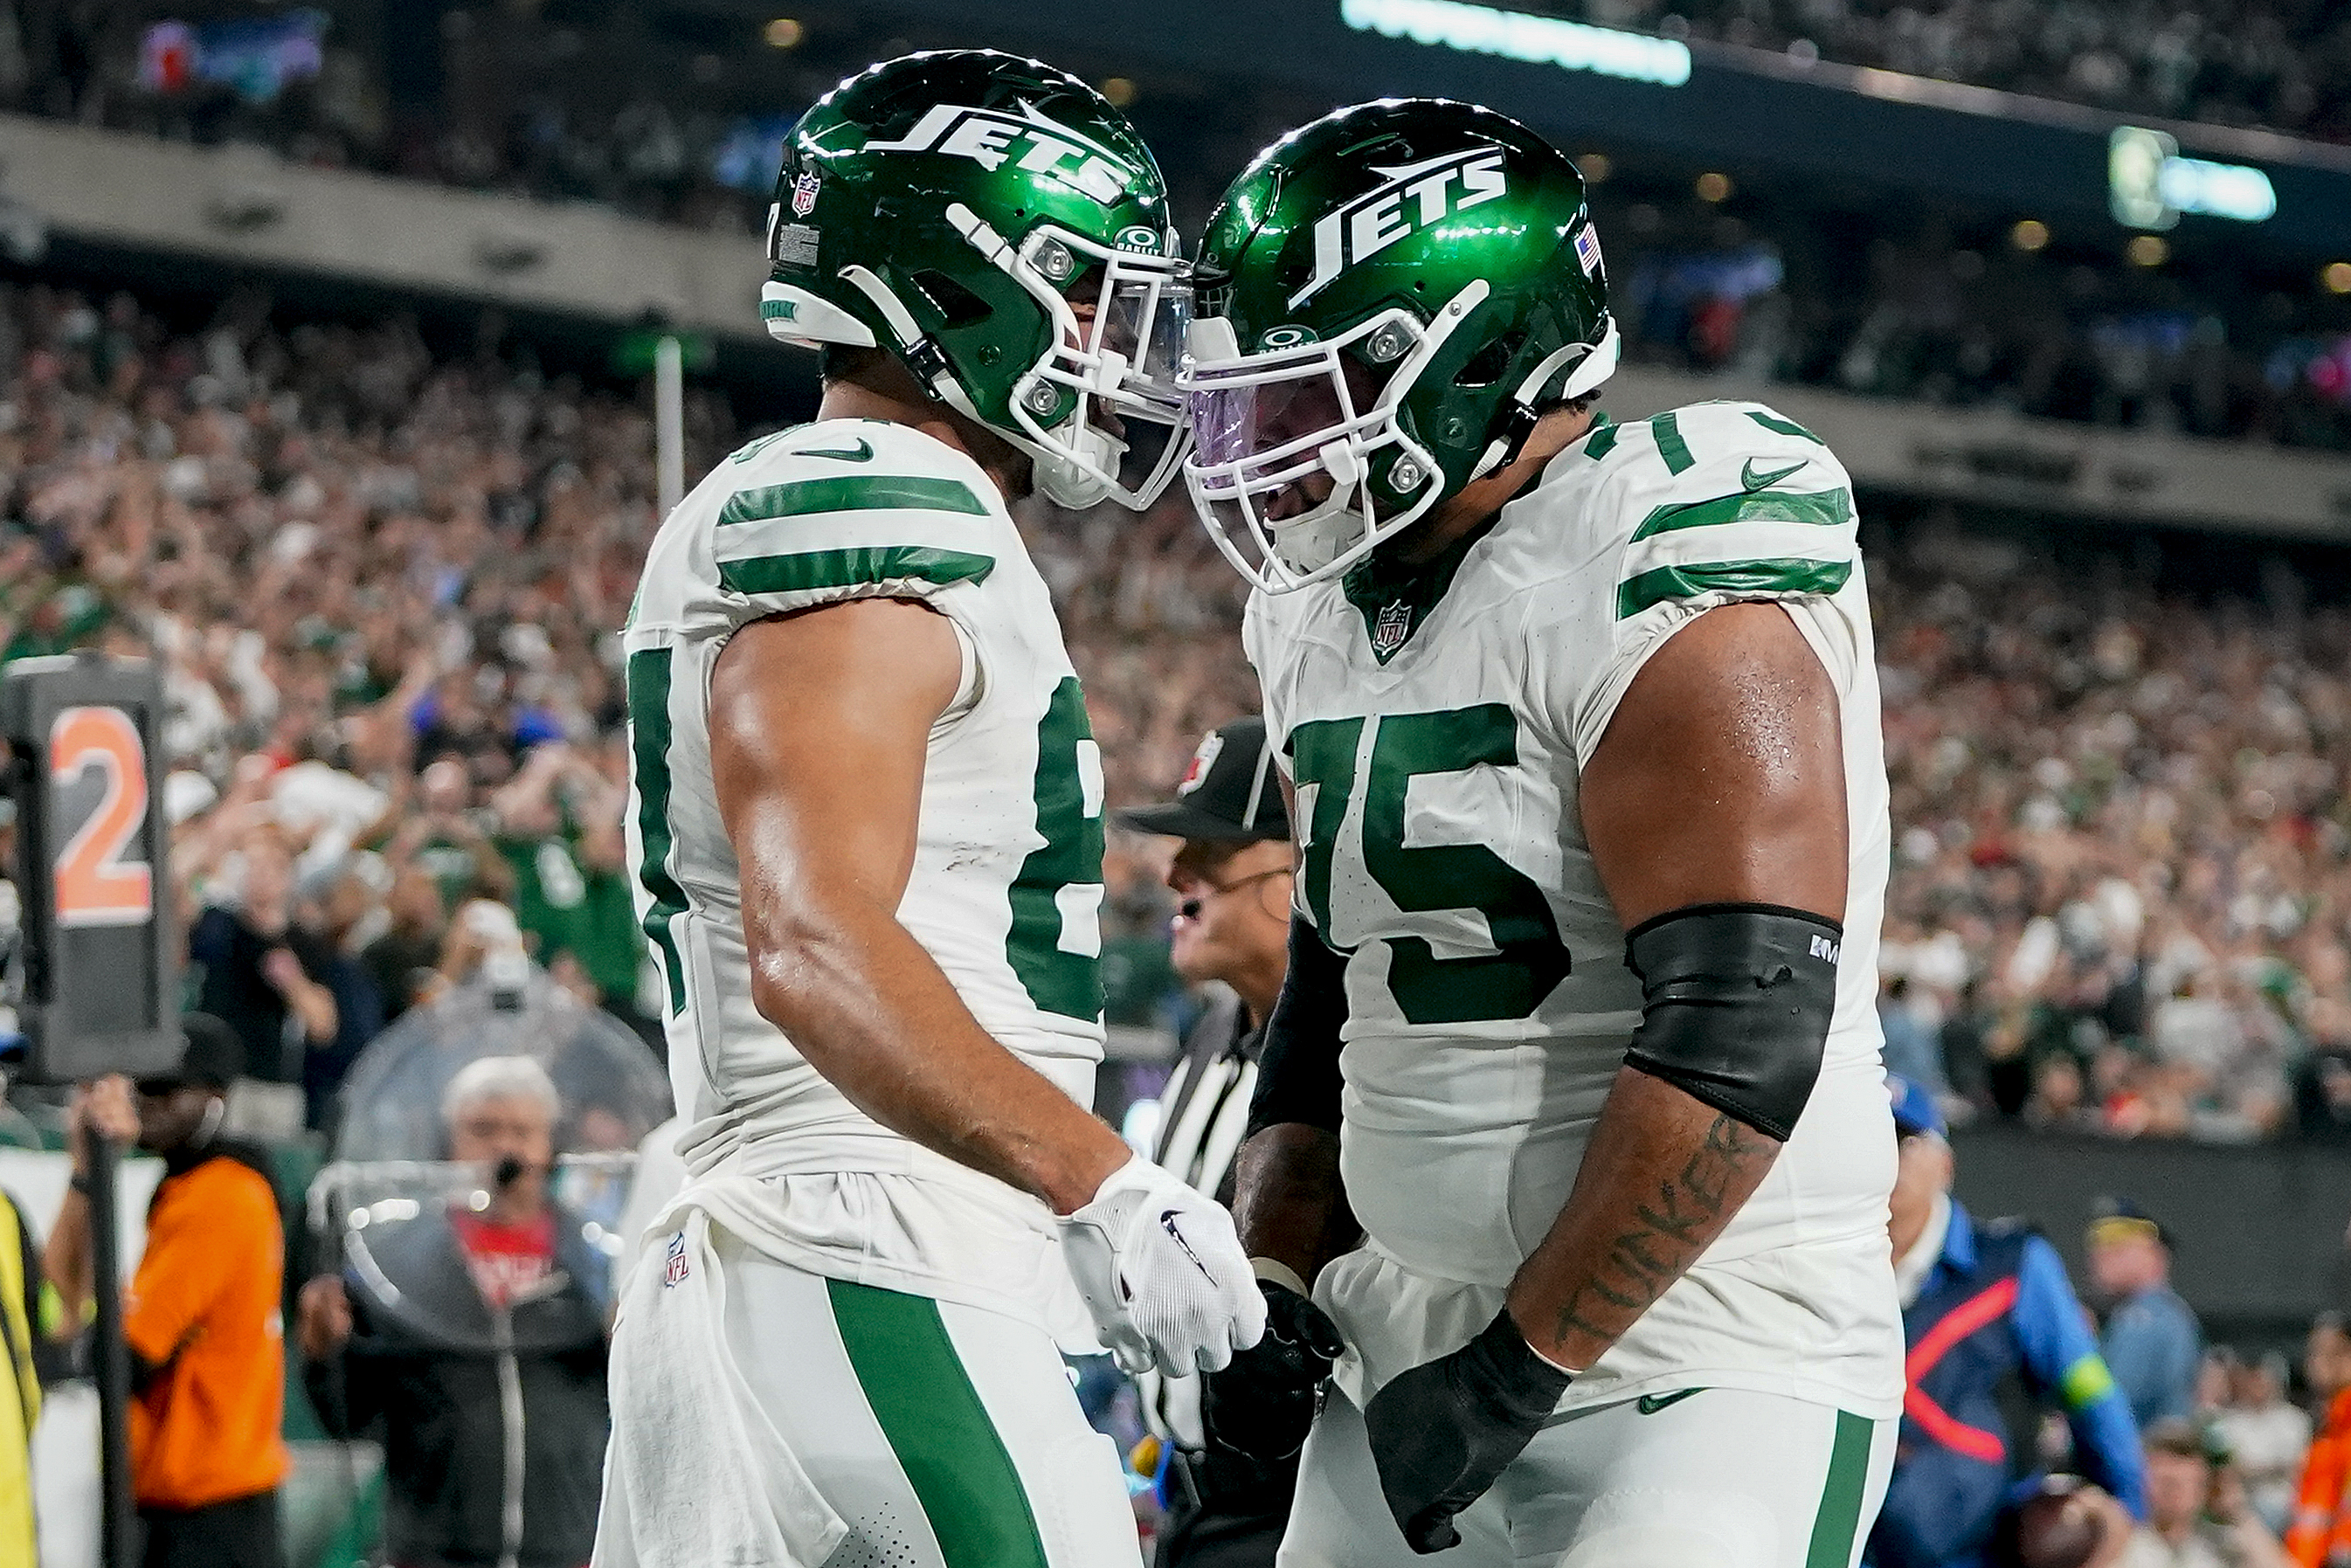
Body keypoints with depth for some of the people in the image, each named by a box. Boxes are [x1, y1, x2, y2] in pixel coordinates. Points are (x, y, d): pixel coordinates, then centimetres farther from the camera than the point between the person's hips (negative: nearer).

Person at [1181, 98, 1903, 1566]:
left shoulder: (1657, 585, -16)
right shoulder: (1337, 620, 12)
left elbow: (1742, 1036, -23)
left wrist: (1525, 1362, -19)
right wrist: (1270, 1291, 8)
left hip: (1706, 1383, -8)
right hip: (1416, 1368, 8)